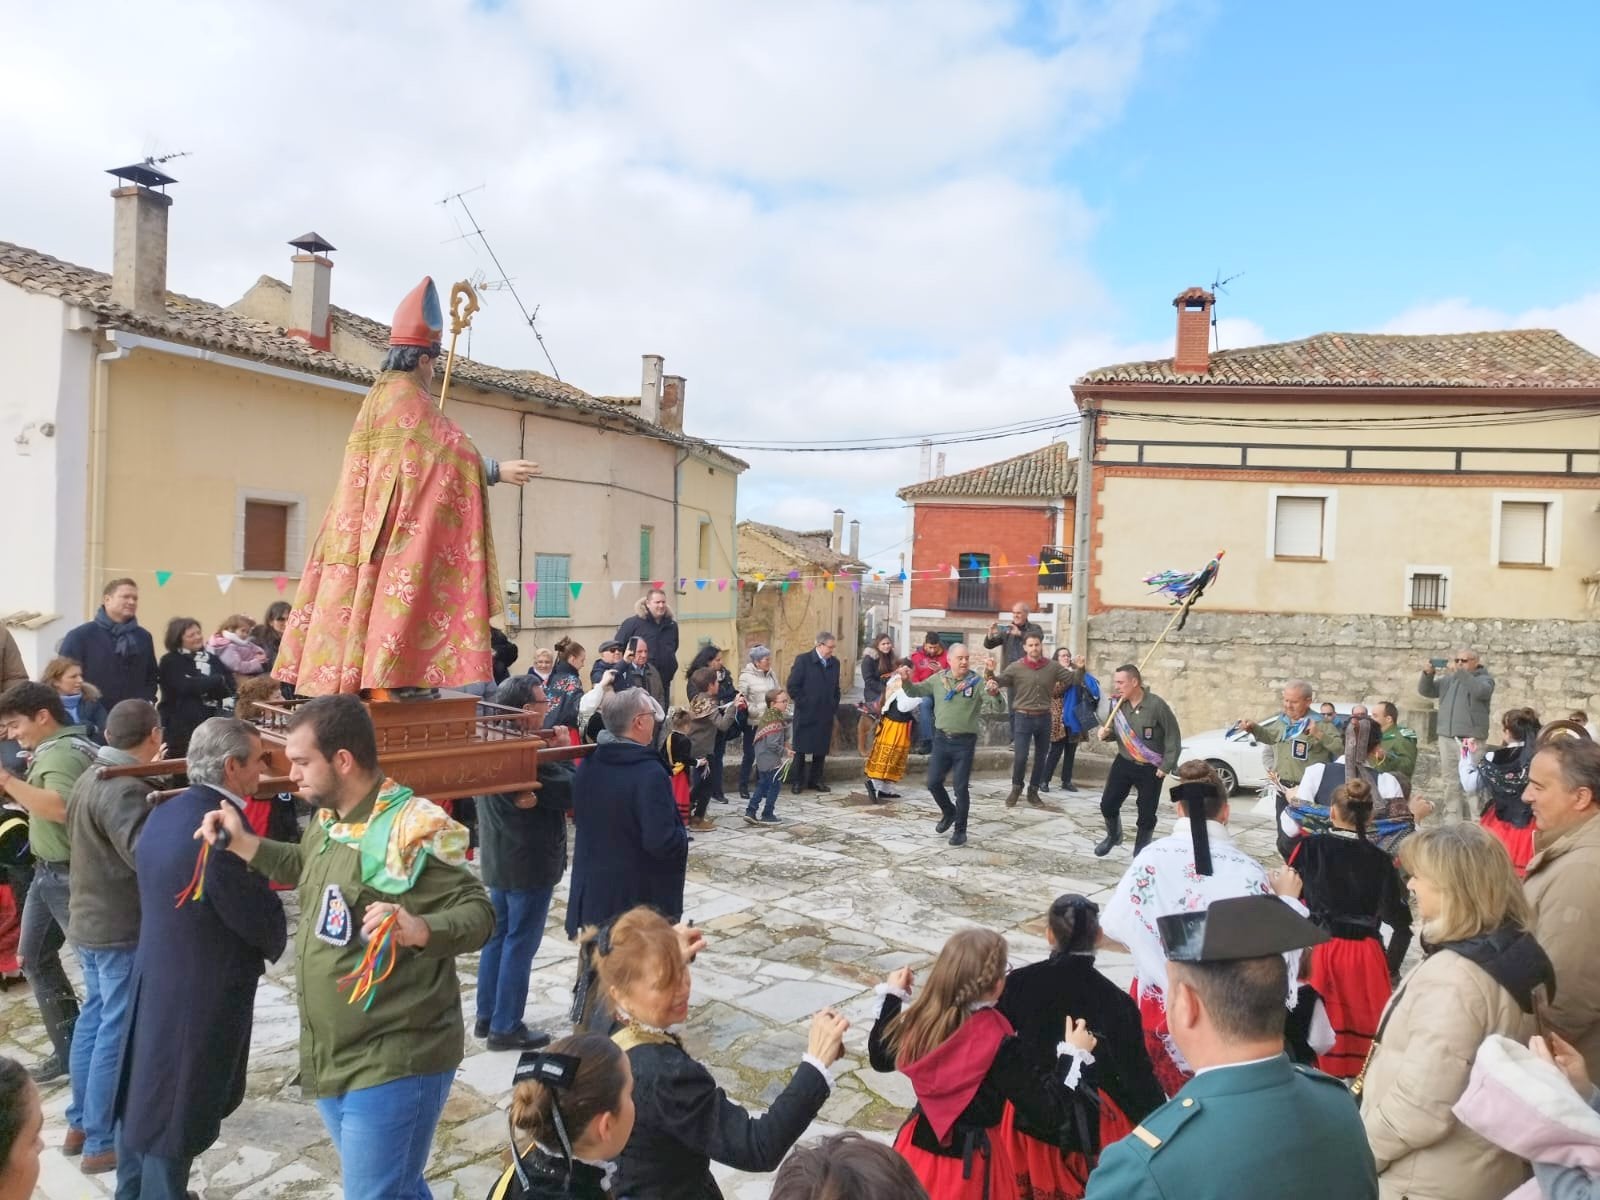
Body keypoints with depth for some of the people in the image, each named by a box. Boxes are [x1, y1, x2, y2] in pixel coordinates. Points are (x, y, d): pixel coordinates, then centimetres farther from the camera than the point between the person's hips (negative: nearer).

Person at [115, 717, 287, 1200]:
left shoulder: (163, 813, 0)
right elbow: (264, 923, -21)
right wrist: (274, 948, 3)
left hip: (153, 980, 9)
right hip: (200, 995, -9)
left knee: (142, 1099, 25)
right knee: (175, 1120, 8)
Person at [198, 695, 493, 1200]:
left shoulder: (414, 829, -22)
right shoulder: (327, 820, 5)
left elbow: (478, 913, -22)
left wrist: (419, 929, -41)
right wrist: (243, 843, 15)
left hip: (395, 1061, -9)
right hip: (331, 1058, 9)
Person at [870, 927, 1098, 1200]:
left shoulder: (918, 1020, -12)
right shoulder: (1002, 1047, -27)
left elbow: (880, 1057, 7)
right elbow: (1047, 1112, -21)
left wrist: (892, 995, 15)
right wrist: (1073, 1054, -11)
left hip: (918, 1147, 5)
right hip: (970, 1163, -5)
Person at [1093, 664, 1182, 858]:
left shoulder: (1156, 705, -21)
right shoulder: (1117, 704, -5)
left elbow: (1173, 736, -13)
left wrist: (1166, 766, -13)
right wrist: (1104, 732, -14)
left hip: (1150, 769, -4)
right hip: (1123, 763, 4)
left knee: (1146, 815, 4)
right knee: (1108, 804, 6)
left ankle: (1140, 853, 24)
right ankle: (1113, 836, 36)